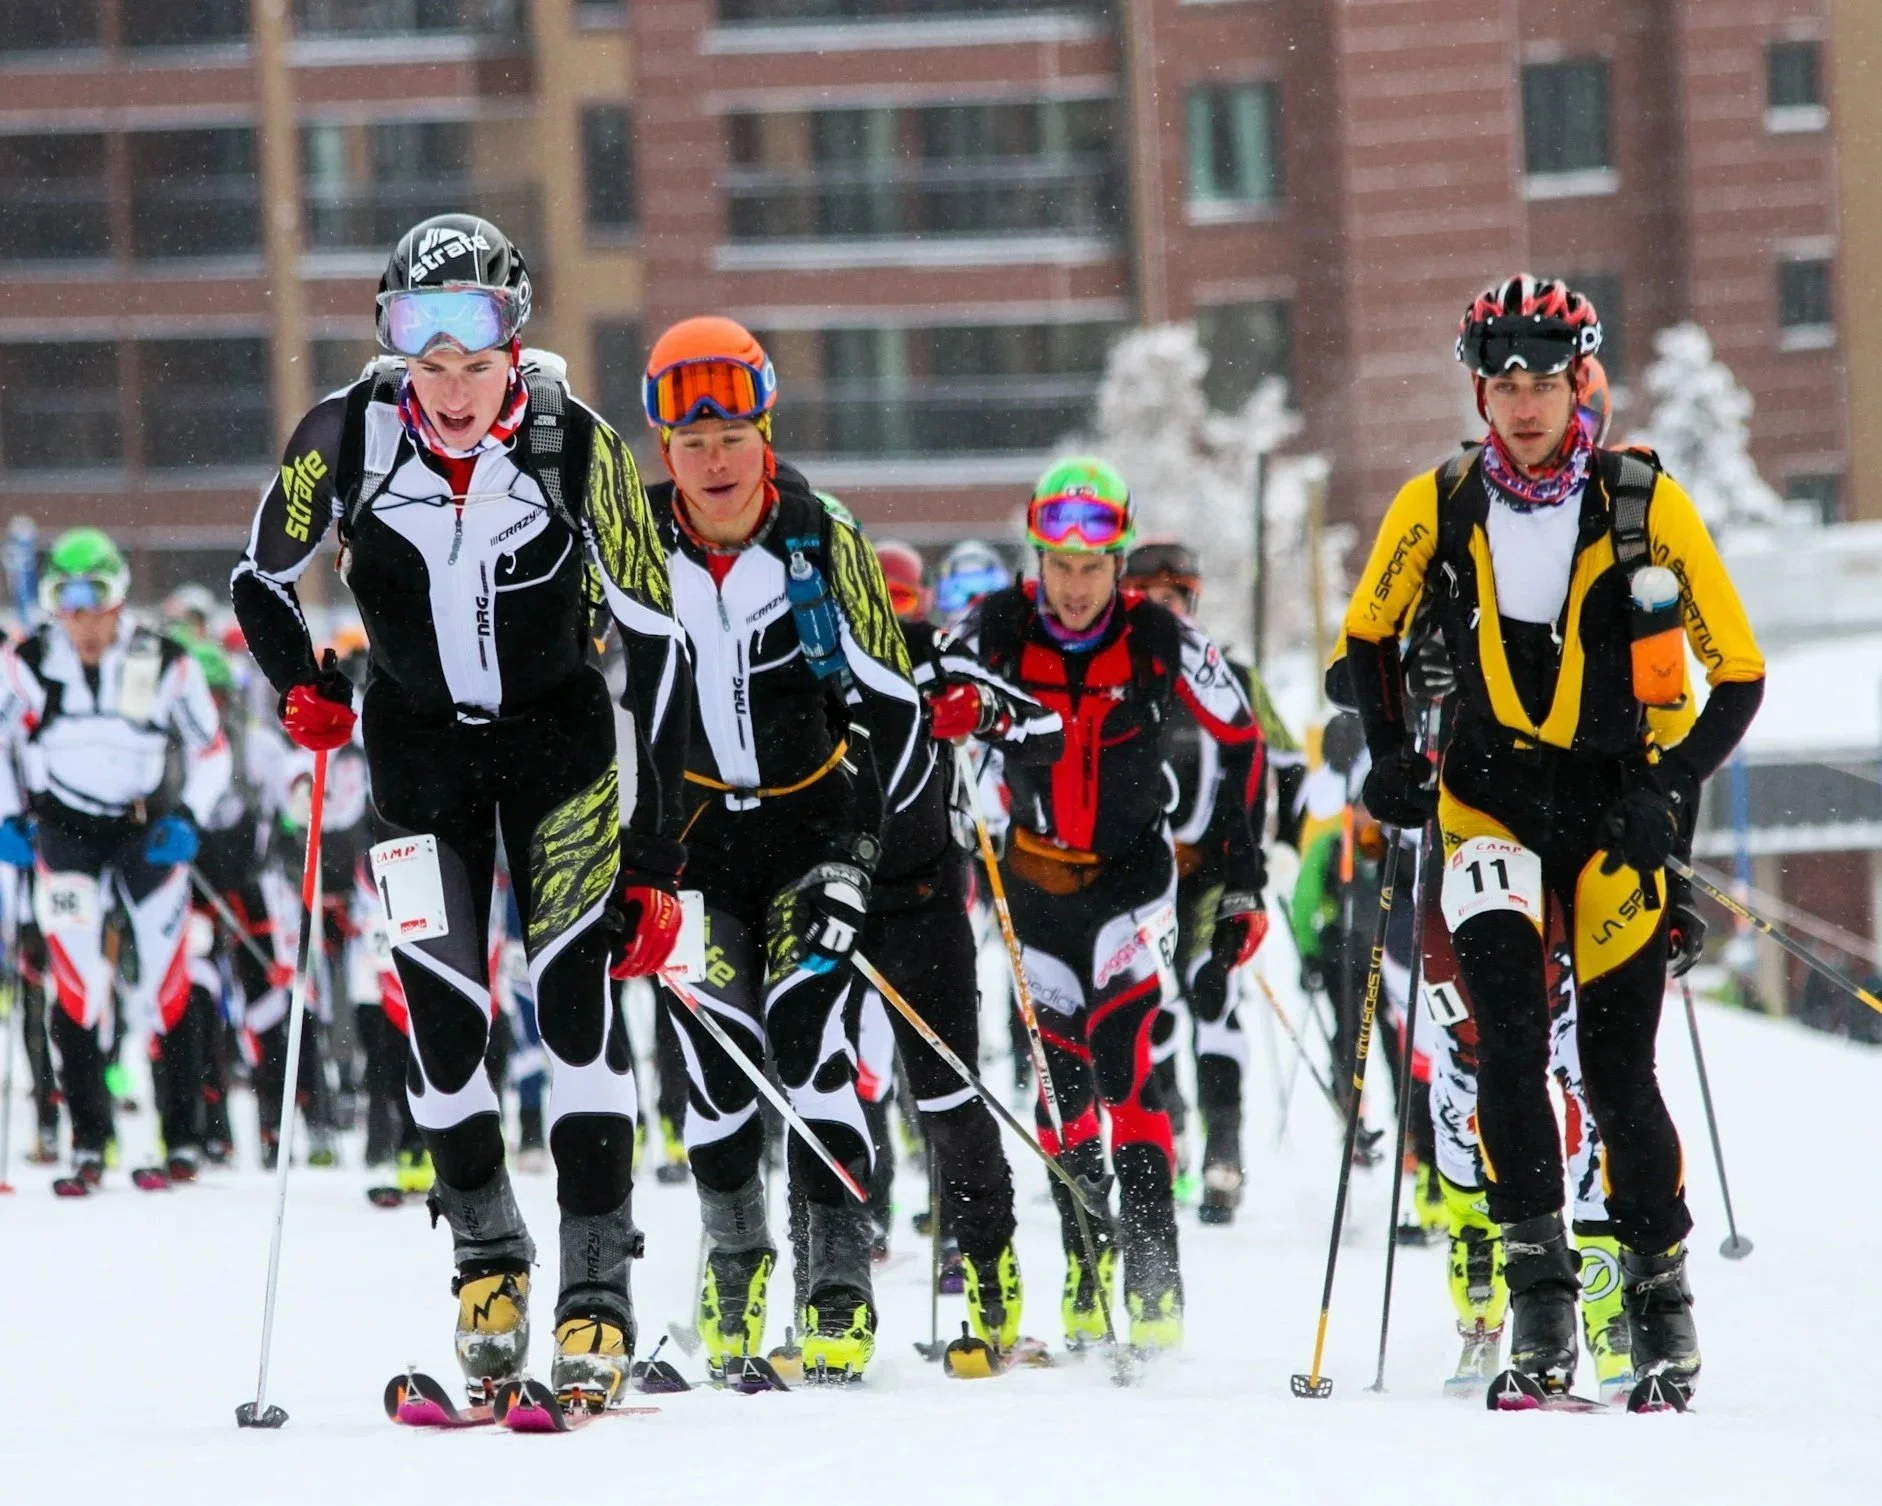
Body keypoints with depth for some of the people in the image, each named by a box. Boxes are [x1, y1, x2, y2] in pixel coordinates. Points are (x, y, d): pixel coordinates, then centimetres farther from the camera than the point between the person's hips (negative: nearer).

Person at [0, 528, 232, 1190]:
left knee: (166, 984, -1)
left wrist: (188, 817, -14)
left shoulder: (165, 664, -13)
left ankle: (184, 1141, 10)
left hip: (147, 829, 0)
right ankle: (88, 1147, -3)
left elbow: (211, 750, 0)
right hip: (64, 829, 0)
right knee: (76, 985, -10)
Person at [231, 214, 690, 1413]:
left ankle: (600, 1289, -11)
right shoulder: (350, 436, -18)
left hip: (558, 730, -2)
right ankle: (488, 1253, 14)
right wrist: (306, 695, -16)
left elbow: (658, 640, -16)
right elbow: (262, 579, 2)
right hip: (420, 737, 2)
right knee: (443, 1002, -7)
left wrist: (657, 854, -18)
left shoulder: (576, 446, -22)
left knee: (576, 986, -14)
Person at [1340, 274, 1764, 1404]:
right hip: (1494, 797, 1)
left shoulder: (1646, 505, -8)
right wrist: (1394, 761, 2)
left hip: (1616, 807, -1)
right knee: (1510, 1033, -18)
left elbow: (1740, 671, -3)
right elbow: (1368, 638, 16)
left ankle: (1662, 1290, 16)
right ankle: (1539, 1284, -17)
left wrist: (1671, 790, -14)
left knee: (1616, 1066, -2)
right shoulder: (1437, 507, -2)